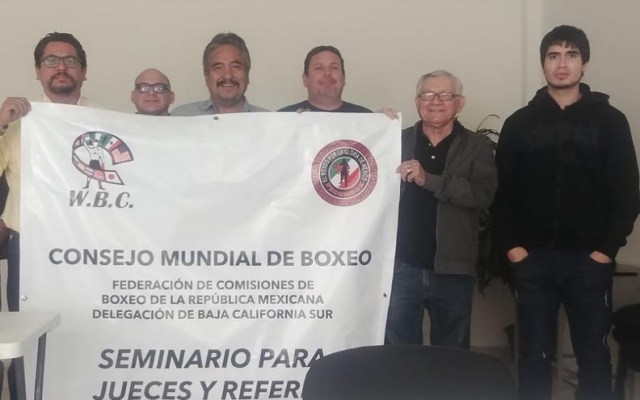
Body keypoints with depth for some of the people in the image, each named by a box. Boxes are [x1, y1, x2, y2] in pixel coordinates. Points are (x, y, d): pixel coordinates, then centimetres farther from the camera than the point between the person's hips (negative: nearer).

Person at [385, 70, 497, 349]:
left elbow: (484, 194, -14)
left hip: (452, 270, -1)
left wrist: (428, 179, -22)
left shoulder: (477, 146, 2)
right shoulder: (399, 140, 7)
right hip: (402, 267, 1)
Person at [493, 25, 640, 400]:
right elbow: (503, 190, 5)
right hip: (533, 258, 1)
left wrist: (608, 247, -7)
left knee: (594, 355, 7)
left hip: (589, 259, -1)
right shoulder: (519, 123, 7)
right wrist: (510, 244, -4)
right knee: (534, 355, 8)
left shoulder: (610, 120, 3)